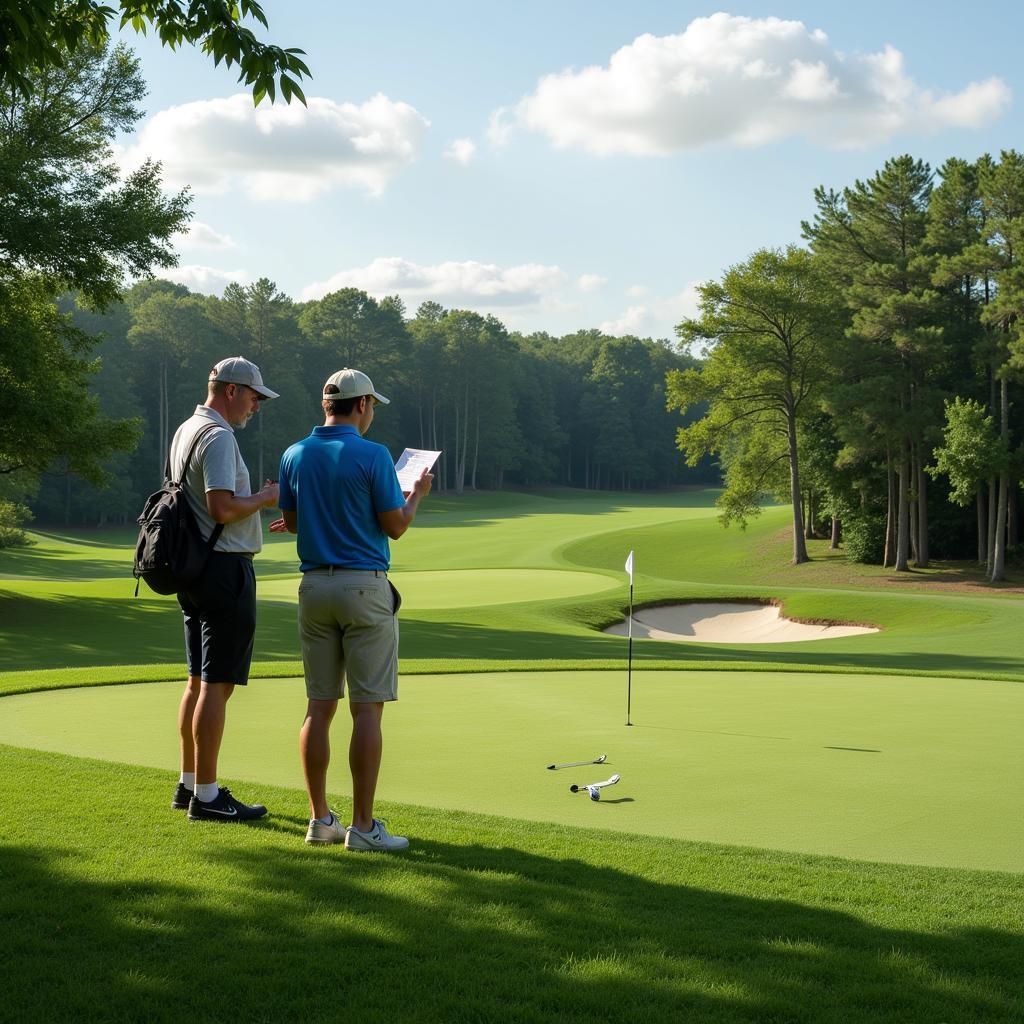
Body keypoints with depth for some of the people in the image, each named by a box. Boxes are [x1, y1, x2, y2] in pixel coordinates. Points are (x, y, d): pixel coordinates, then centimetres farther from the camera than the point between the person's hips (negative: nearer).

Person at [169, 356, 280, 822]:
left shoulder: (186, 430, 16)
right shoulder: (217, 436, -16)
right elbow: (223, 507, -25)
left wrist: (257, 497, 17)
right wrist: (265, 498, -9)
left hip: (193, 569, 11)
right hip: (225, 569, -10)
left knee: (199, 682, 15)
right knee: (217, 685, -6)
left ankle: (190, 784, 22)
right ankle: (206, 796, -3)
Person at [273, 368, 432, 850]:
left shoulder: (294, 455, 5)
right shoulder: (372, 456, -11)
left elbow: (292, 521, 13)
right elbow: (395, 526, -7)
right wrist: (417, 494, 12)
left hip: (314, 586, 6)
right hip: (364, 588, -5)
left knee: (319, 707, 9)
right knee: (367, 709, -3)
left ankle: (319, 819, 10)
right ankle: (362, 826, -3)